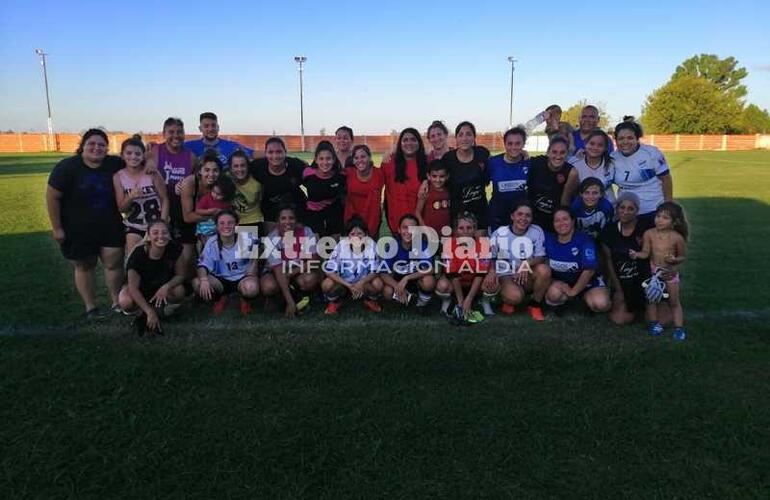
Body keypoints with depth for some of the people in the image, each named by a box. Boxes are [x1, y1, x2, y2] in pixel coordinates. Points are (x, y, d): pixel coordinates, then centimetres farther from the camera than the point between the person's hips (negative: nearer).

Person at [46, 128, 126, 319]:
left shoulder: (114, 164, -6)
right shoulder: (67, 167, -14)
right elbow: (52, 197, -12)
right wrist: (57, 228, -12)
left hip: (110, 227, 3)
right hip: (78, 230, -2)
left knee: (114, 263, 4)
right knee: (84, 267, 10)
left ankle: (117, 303, 19)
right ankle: (91, 308, 22)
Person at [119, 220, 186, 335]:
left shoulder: (174, 248, -21)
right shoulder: (138, 254, -28)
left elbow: (180, 275, -13)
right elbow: (133, 288, -28)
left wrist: (166, 287, -35)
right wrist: (150, 312, -37)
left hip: (162, 289, 1)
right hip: (141, 290, -1)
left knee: (179, 291, -30)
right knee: (126, 302, -33)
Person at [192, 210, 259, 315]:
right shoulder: (211, 243, -5)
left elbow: (253, 261, -2)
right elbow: (203, 265, -10)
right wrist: (203, 279, -30)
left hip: (242, 278, -2)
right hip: (220, 280, 3)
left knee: (251, 287, -38)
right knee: (197, 283, -25)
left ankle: (245, 300, 5)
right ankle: (221, 298, 8)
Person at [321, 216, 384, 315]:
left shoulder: (371, 244, -20)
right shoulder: (341, 245, -22)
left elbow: (374, 271, -16)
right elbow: (330, 271, -21)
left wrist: (361, 283, -34)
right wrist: (349, 286, -31)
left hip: (364, 282, 0)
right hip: (343, 282, 0)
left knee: (378, 284, -28)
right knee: (326, 284, -28)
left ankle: (370, 301, 7)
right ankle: (335, 302, 6)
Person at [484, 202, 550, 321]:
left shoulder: (537, 231, -3)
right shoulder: (499, 233, -5)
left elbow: (540, 257, -6)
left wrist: (527, 264, -28)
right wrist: (492, 272, -23)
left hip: (528, 277, 3)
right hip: (506, 276, -2)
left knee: (544, 269, -30)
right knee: (515, 296, -35)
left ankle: (535, 305, -5)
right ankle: (508, 301, 6)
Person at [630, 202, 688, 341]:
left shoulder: (677, 237, -13)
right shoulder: (649, 234, -11)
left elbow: (683, 257, -2)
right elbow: (646, 253, -12)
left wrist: (675, 260, -23)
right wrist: (636, 254, -33)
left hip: (670, 272, -1)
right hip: (653, 271, 1)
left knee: (674, 302, 8)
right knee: (651, 298, 9)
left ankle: (679, 328, 16)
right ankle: (654, 323, 24)